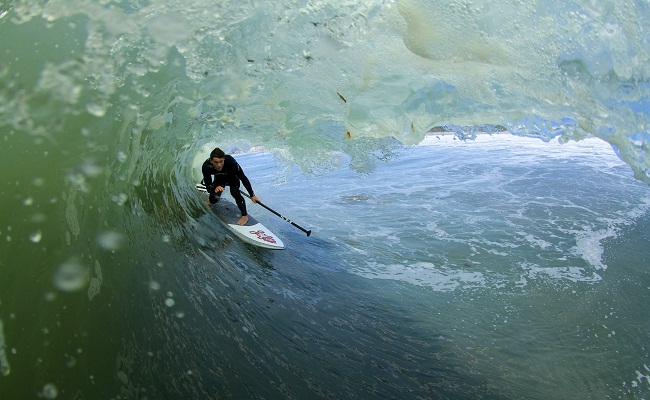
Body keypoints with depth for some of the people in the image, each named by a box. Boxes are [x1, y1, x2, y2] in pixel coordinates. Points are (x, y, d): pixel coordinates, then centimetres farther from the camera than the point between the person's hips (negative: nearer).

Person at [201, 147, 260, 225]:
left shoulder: (230, 161, -41)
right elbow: (208, 185, -32)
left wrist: (252, 195, -31)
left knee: (234, 191, -29)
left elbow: (243, 178, -32)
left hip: (232, 177, -2)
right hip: (219, 179, 2)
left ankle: (245, 216, -15)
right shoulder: (206, 166, -35)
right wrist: (214, 188, -56)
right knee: (213, 200, -8)